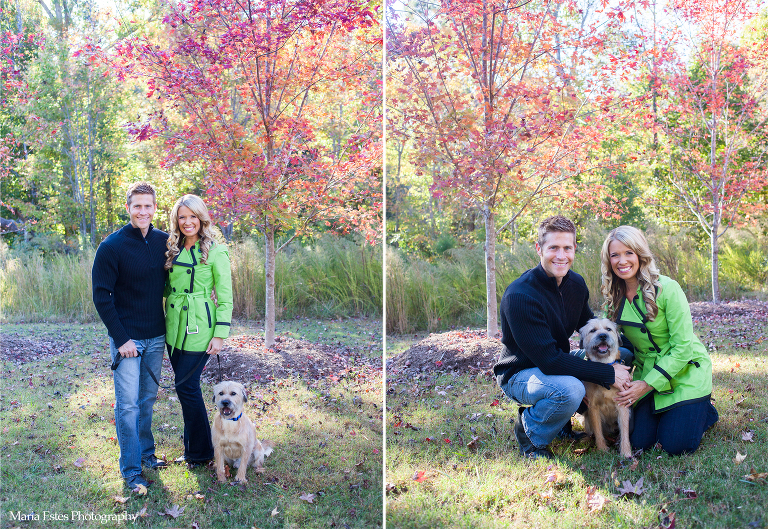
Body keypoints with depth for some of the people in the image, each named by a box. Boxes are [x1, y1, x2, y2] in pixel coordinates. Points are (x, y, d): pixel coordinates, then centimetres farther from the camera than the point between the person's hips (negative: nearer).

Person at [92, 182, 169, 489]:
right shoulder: (112, 246, -11)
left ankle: (146, 452, 31)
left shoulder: (164, 242, 2)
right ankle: (130, 469, 7)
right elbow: (101, 296, -10)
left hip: (156, 337, 5)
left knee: (148, 399, 16)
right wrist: (121, 338, -14)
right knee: (128, 404, -2)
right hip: (127, 337, -4)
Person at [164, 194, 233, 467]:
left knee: (186, 386, -5)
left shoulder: (215, 252, -8)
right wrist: (163, 319, 10)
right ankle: (192, 447, 25)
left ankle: (199, 452, 10)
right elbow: (167, 287, 17)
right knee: (186, 386, 12)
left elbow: (225, 297, -8)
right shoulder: (173, 250, 10)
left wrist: (220, 334, -12)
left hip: (199, 329, -6)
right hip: (174, 328, 6)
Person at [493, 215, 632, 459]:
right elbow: (549, 360, -31)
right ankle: (529, 430, -3)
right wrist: (607, 373, -29)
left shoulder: (576, 283, -3)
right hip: (519, 373, -8)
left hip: (555, 361, 8)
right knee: (570, 389, -37)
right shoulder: (519, 296, -29)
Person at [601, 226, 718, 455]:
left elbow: (683, 347, -20)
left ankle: (704, 411, 18)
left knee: (676, 445, -12)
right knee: (640, 441, -4)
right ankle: (664, 412, 25)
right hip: (648, 372, 5)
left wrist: (647, 384, -23)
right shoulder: (614, 296, -3)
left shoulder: (667, 288, -21)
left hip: (684, 372, -5)